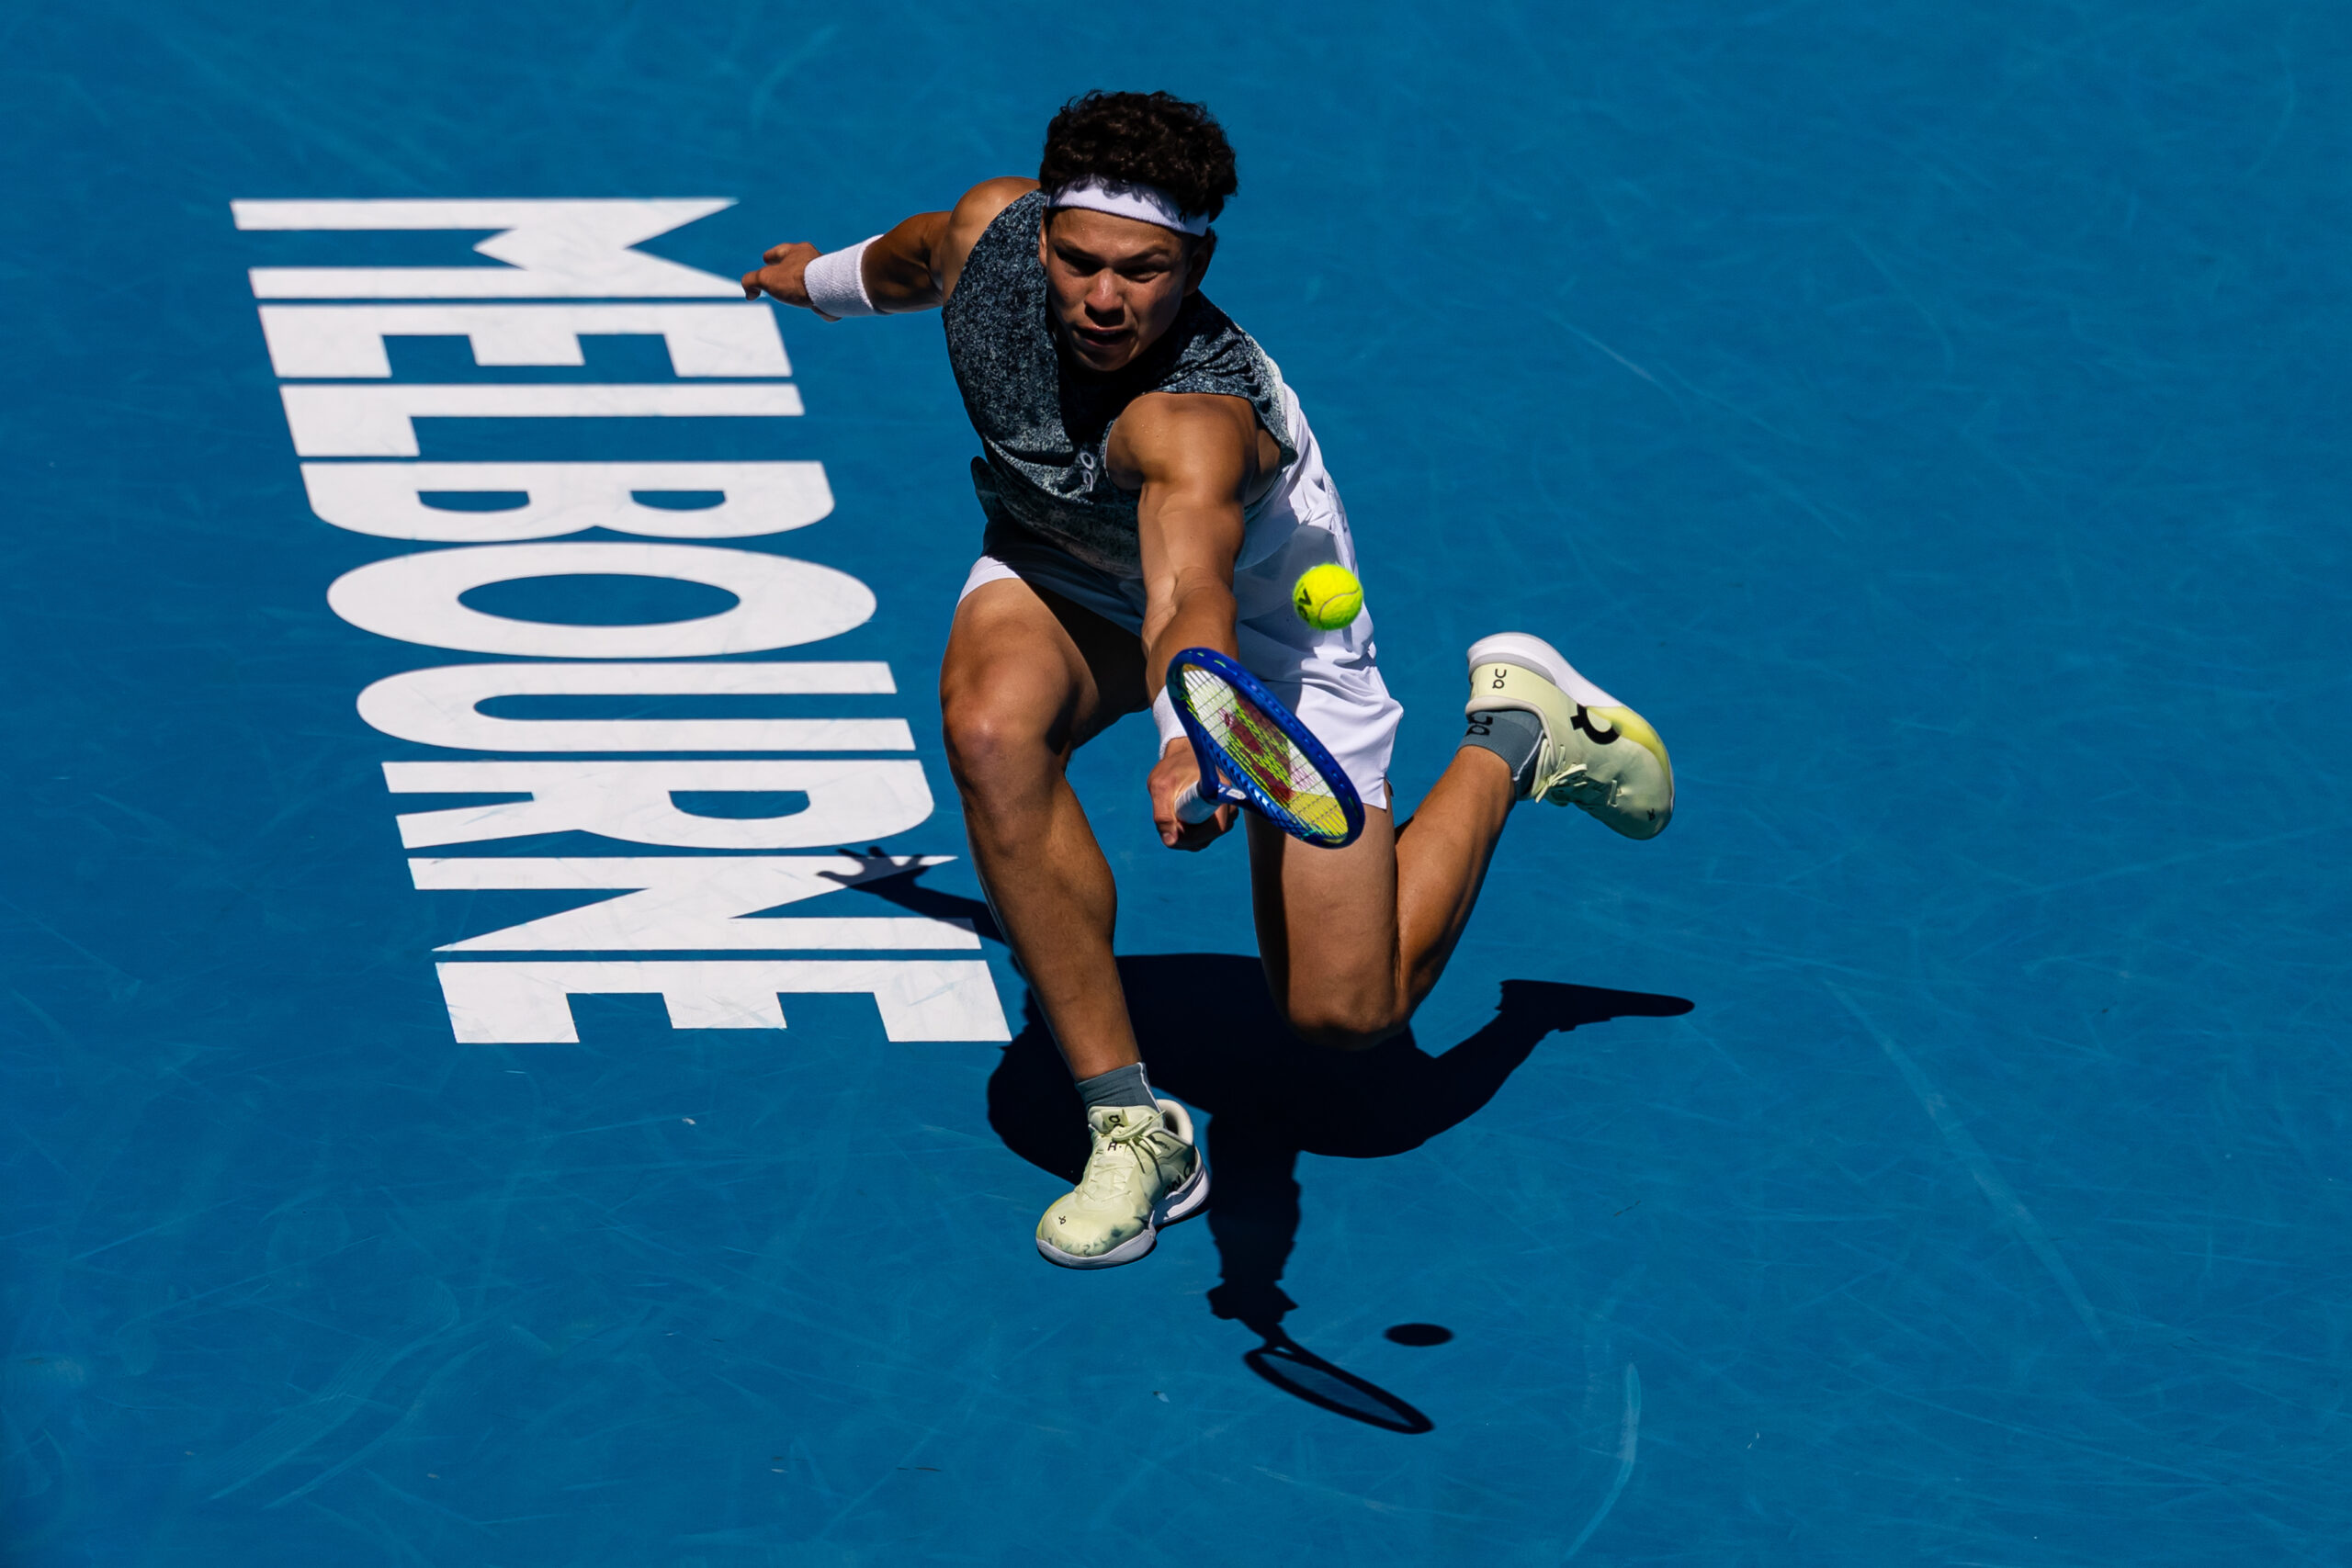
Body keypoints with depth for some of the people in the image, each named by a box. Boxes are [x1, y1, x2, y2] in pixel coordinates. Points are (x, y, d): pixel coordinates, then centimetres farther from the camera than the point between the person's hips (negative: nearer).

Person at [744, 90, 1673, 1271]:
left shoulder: (1198, 417, -43)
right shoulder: (990, 232, -26)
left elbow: (1193, 599, -62)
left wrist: (1191, 740, -83)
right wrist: (828, 278, 23)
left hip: (1270, 625, -4)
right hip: (1058, 575, 5)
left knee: (1347, 1015, -4)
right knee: (991, 726, -34)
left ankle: (1516, 733, 22)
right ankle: (1132, 1128, -24)